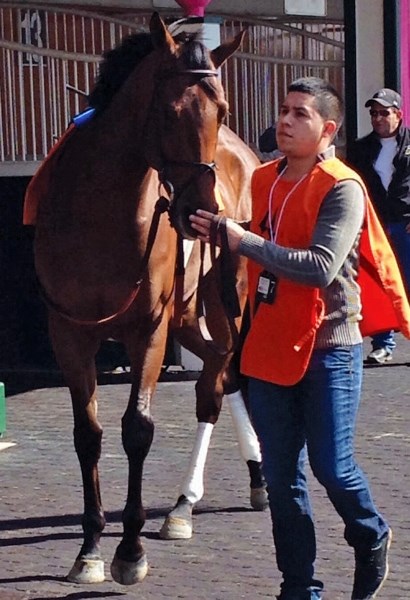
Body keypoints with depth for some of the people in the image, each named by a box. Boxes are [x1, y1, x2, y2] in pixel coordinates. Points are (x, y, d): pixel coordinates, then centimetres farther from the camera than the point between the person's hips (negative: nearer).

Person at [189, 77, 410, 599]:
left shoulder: (341, 189, -13)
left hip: (327, 347, -6)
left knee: (331, 466, -3)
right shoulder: (263, 181, 9)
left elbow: (321, 267, -26)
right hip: (269, 348, 6)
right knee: (281, 477, 7)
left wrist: (242, 240, -26)